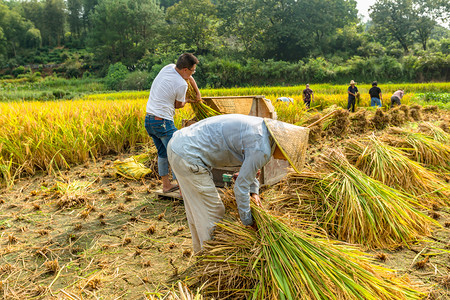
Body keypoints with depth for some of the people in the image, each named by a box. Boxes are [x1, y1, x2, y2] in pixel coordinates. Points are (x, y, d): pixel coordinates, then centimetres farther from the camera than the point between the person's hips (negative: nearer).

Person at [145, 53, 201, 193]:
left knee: (162, 154, 17)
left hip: (148, 120, 9)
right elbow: (178, 105, 1)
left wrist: (198, 93, 31)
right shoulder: (181, 85, -17)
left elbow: (188, 77, 25)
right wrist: (187, 100, 21)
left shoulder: (168, 68, 7)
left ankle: (166, 185, 26)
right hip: (162, 122, -9)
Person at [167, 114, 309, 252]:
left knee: (196, 211, 23)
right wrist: (247, 221, 2)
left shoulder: (262, 126, 9)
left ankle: (201, 251, 41)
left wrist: (254, 191, 16)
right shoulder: (262, 149, -19)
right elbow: (240, 186, -12)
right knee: (212, 213, 4)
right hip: (188, 156, -10)